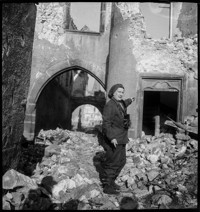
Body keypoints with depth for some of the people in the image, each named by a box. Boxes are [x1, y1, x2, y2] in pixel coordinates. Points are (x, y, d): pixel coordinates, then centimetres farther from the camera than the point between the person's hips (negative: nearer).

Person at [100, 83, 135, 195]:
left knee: (122, 161, 17)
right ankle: (107, 186, 14)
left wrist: (130, 101, 54)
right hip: (113, 140, -10)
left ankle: (111, 181, 33)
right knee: (113, 163, -2)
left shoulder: (121, 103, 11)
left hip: (121, 139, 10)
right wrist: (112, 137, -32)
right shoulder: (109, 105, -17)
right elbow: (106, 123, -23)